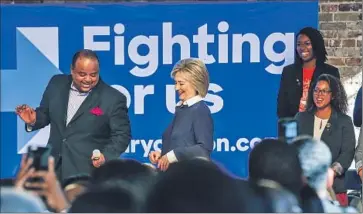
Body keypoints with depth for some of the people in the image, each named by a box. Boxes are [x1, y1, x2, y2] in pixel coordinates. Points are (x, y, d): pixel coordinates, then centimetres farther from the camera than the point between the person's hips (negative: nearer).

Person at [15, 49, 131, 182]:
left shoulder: (113, 98, -8)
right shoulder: (57, 84, 4)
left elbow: (122, 135, -7)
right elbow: (45, 114, 15)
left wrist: (106, 155, -24)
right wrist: (33, 120, -8)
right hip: (54, 169, 4)